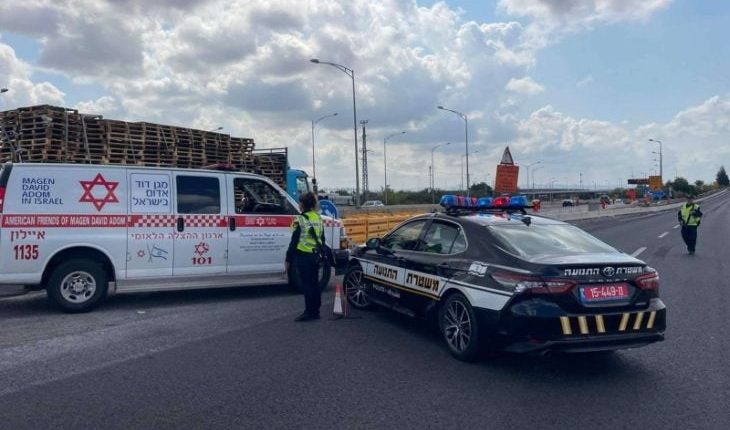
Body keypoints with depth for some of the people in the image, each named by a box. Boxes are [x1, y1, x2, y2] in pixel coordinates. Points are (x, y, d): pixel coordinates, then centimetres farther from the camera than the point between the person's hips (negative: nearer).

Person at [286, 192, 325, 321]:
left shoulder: (300, 220, -13)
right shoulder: (318, 218, 9)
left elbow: (294, 241, -13)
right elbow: (322, 239, 16)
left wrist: (288, 259, -7)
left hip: (302, 257, -7)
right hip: (315, 256, 7)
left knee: (306, 285, -3)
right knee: (314, 284, 13)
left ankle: (309, 312, 0)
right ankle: (315, 311, 19)